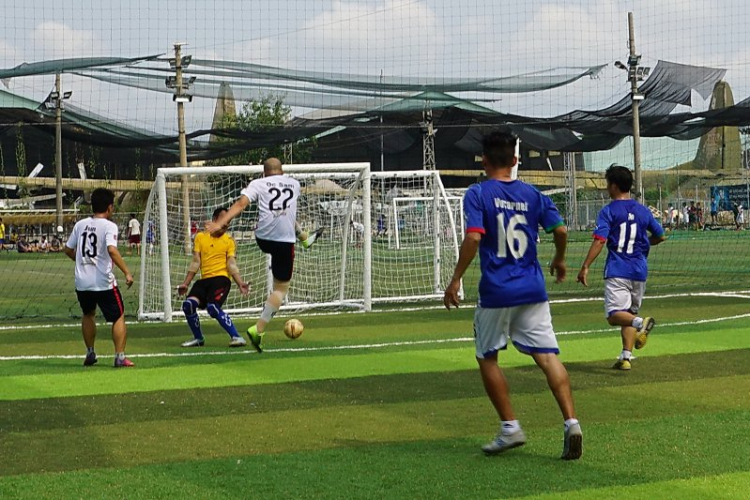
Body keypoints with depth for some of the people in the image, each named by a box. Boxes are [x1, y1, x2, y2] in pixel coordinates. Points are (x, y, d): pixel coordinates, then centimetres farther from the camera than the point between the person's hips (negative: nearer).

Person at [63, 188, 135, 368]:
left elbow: (68, 250, 15)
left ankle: (90, 353, 31)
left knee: (88, 314, 27)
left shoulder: (80, 224, 7)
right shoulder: (109, 226, -9)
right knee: (118, 317, 6)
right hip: (103, 282, -5)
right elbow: (112, 250, -25)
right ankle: (120, 356, -4)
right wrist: (127, 272, -25)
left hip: (82, 282, 5)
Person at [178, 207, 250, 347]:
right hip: (204, 279, 4)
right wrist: (185, 283, 4)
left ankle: (236, 337, -19)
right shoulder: (200, 237, 12)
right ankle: (198, 339, 5)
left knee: (213, 307, -28)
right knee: (188, 305, -17)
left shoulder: (229, 241, 7)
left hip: (220, 278, -4)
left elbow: (231, 265, 0)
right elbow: (196, 263, 11)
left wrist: (240, 283, -14)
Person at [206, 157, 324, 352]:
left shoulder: (258, 184, 2)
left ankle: (305, 238, 67)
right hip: (285, 242, -2)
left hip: (263, 239, 2)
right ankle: (259, 329, -7)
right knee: (281, 288, 5)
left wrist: (219, 224, -19)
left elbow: (240, 204, -13)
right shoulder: (294, 183, 10)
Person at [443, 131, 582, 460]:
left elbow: (473, 238, -17)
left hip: (496, 292, -3)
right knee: (548, 356, 1)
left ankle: (510, 427, 12)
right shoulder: (532, 194, 7)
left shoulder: (478, 194, -5)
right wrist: (559, 260, 23)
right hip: (533, 290, 3)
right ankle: (571, 422, -13)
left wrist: (456, 279, -11)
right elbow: (560, 230, 4)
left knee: (487, 358, 13)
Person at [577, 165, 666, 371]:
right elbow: (660, 236, 18)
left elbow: (599, 241, -15)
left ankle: (640, 322, -36)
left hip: (617, 271, -5)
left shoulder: (608, 211, -5)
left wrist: (585, 267, -14)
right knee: (630, 314, 15)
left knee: (614, 314, -8)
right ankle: (626, 356, 7)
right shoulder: (643, 211, 9)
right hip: (639, 270, 5)